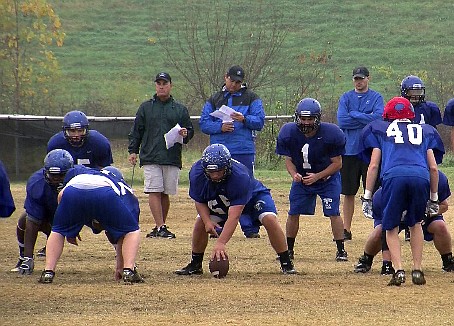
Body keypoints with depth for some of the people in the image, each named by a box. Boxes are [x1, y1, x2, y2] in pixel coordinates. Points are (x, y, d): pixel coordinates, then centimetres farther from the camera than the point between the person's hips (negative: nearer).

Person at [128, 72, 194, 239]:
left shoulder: (180, 109, 12)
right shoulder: (145, 107, 11)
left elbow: (190, 130, 15)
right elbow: (136, 131, 12)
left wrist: (185, 134, -8)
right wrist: (132, 150, 3)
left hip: (172, 158, 1)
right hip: (150, 157, -1)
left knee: (165, 193, 4)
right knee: (154, 192, -10)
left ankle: (161, 226, 12)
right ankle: (160, 227, -12)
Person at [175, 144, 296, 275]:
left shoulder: (240, 176, -43)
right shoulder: (196, 174, -30)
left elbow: (234, 216, -45)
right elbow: (199, 201, -11)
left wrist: (220, 243, -52)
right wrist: (207, 221, -32)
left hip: (253, 196, -4)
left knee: (270, 220, -27)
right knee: (201, 223, -14)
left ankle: (286, 263, -14)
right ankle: (195, 264, 5)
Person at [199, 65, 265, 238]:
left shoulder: (251, 98, 9)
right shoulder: (214, 99, 15)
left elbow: (259, 121, -1)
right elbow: (204, 124, 7)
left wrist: (244, 119, -19)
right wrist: (220, 127, -11)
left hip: (244, 152, -2)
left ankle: (250, 228, 2)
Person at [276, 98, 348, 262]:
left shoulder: (331, 134, -26)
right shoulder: (289, 133, -19)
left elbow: (337, 163, -16)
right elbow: (289, 159, -7)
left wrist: (317, 176, -27)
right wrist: (294, 174, -28)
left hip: (328, 178, -3)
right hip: (301, 178, 3)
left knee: (333, 213, -11)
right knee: (293, 213, 0)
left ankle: (341, 250, 0)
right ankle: (288, 249, 15)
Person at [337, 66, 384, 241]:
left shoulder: (376, 97, 4)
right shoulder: (346, 98, 8)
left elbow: (379, 117, -14)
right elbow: (341, 121, -5)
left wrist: (354, 115, -10)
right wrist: (367, 119, -8)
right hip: (350, 150, 2)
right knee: (349, 192, 6)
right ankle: (346, 230, 11)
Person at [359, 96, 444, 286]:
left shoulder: (379, 130, 26)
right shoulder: (425, 131, 31)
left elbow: (374, 165, 17)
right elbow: (433, 167, 24)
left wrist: (367, 196, 18)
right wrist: (433, 198, 31)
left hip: (394, 177, -2)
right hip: (420, 178, 2)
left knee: (391, 227, 11)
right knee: (415, 224, 23)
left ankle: (398, 270, -4)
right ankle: (417, 270, 18)